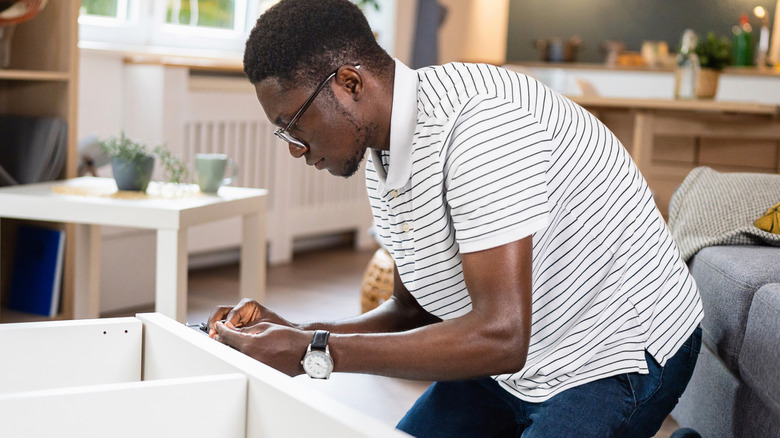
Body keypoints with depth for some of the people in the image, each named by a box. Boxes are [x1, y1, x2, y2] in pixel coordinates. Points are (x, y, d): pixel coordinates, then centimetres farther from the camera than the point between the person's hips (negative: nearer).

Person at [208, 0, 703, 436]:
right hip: (514, 363, 8)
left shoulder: (479, 119, -30)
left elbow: (500, 337, -34)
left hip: (617, 358, -8)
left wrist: (315, 353, -29)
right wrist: (292, 332, -7)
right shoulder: (382, 159, 0)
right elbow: (414, 312, 9)